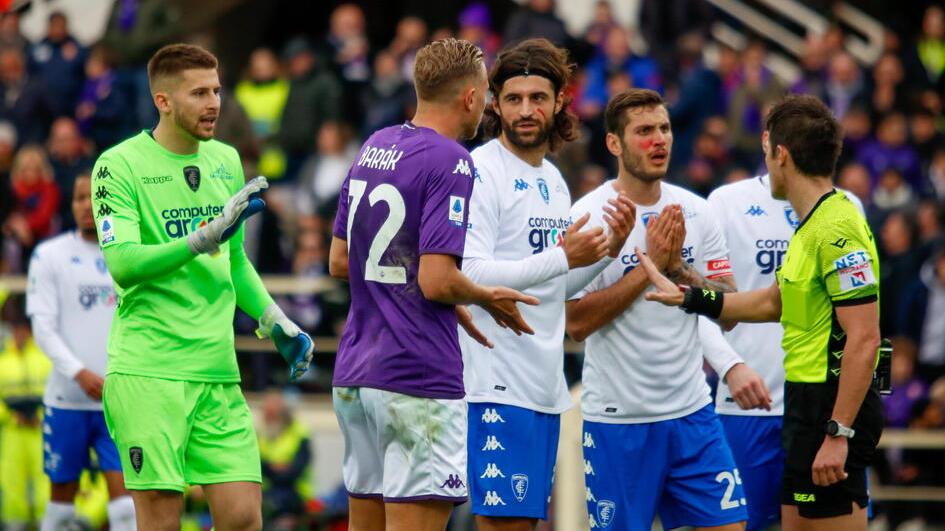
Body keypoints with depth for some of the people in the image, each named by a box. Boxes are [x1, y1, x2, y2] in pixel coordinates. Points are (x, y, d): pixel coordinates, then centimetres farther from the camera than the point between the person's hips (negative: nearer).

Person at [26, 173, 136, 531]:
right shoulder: (50, 255, 1)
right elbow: (43, 327, -5)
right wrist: (79, 373, -18)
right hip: (67, 398, -1)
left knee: (125, 494, -9)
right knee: (62, 493, 8)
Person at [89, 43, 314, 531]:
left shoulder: (226, 161, 15)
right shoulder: (119, 166, -6)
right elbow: (122, 265, -18)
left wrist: (276, 324, 17)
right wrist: (207, 236, -25)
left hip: (218, 371, 6)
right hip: (148, 372, -6)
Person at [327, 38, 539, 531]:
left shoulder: (374, 147, 13)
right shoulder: (450, 163, -12)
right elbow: (437, 281, -20)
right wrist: (487, 297, 0)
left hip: (353, 374, 8)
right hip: (420, 380, -8)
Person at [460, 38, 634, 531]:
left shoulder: (553, 180, 17)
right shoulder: (480, 172, -9)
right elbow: (467, 274, -20)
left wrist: (608, 249, 8)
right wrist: (562, 258, -19)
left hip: (545, 383, 8)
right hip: (495, 382, -8)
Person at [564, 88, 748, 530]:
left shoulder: (695, 212, 6)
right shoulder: (587, 216, -9)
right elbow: (576, 322, -15)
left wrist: (678, 266, -12)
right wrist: (650, 265, -17)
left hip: (691, 410, 4)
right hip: (617, 417, -4)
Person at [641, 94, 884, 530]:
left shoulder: (838, 229, -18)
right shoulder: (811, 224, 14)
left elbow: (864, 339, -23)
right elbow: (773, 302, 29)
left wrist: (838, 434, -25)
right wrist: (686, 297, 29)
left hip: (837, 408, -10)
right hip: (807, 403, 10)